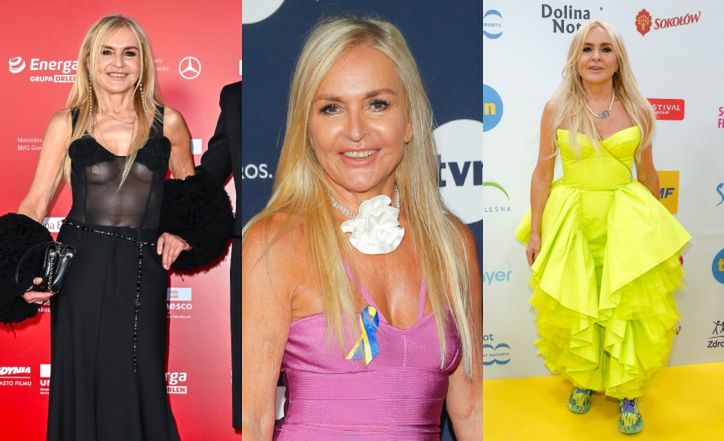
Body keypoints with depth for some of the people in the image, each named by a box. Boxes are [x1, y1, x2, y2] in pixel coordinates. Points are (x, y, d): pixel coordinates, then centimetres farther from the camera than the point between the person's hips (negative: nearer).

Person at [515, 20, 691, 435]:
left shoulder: (638, 110, -2)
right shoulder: (557, 109, -5)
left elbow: (648, 173, 8)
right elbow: (542, 174, -1)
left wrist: (660, 230, 13)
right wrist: (534, 231, -2)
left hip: (627, 217, 0)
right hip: (571, 218, 0)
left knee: (631, 306, 1)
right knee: (573, 306, 9)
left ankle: (627, 392, 21)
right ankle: (584, 378, 33)